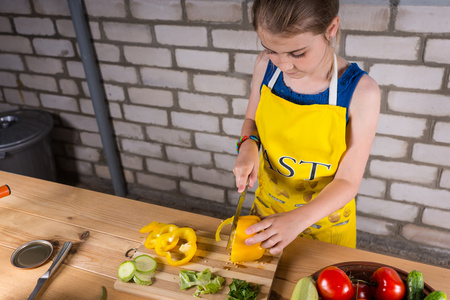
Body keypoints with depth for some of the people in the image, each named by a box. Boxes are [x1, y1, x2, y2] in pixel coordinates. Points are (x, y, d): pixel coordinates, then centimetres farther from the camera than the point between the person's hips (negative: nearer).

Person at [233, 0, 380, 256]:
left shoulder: (361, 92, -25)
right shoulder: (266, 66, -15)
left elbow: (348, 181, -21)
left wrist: (298, 220, -36)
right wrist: (248, 145, -19)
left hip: (324, 219, -3)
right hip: (268, 205, 4)